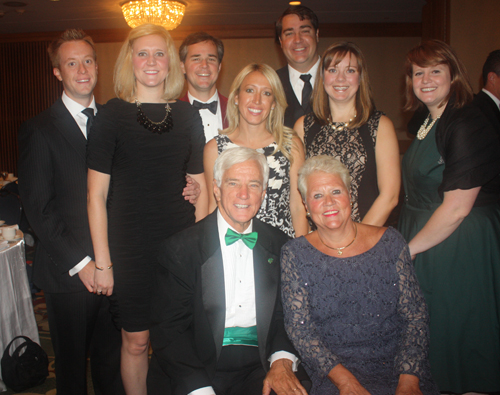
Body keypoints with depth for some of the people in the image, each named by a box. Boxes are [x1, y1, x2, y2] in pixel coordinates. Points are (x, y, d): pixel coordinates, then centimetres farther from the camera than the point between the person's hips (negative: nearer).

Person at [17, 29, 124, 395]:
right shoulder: (39, 130, -3)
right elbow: (38, 208, -7)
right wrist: (79, 263, -12)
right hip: (68, 274, -3)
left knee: (111, 358, 14)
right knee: (72, 364, 13)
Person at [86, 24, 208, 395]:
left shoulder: (188, 115, 5)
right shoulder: (113, 114, -4)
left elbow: (200, 185, 9)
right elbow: (97, 193, -5)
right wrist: (102, 262, -7)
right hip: (131, 249, -2)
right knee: (136, 340, 10)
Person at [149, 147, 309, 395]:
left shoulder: (280, 246, 7)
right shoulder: (179, 250, -3)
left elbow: (286, 314, 11)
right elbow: (169, 329, -5)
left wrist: (282, 361, -8)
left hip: (259, 368, 1)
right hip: (201, 368, 0)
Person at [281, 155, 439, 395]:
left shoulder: (389, 242, 4)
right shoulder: (295, 254, 1)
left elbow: (415, 316, 3)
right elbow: (298, 327, -3)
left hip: (397, 365, 2)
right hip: (332, 374, -1)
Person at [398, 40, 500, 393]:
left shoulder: (467, 125, -17)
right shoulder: (424, 123, 10)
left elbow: (457, 208, -21)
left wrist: (409, 248, -12)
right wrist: (406, 244, 9)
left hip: (461, 249, -8)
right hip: (424, 239, 8)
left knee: (457, 333, 5)